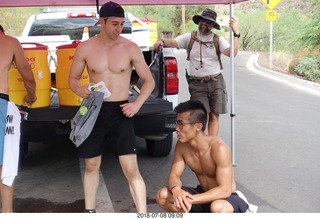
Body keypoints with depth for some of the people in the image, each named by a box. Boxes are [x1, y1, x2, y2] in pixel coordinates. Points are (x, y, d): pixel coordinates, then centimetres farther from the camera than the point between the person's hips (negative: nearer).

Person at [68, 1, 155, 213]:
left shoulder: (131, 48, -5)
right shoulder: (85, 48, -3)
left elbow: (149, 80, 3)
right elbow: (73, 78, 8)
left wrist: (137, 104, -14)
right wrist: (79, 89, -16)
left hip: (120, 111, -1)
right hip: (94, 110, 2)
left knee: (131, 169, -8)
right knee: (92, 166, 15)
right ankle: (89, 210, 34)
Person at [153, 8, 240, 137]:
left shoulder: (218, 40, 2)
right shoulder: (189, 37, 5)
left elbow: (232, 53, -11)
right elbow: (173, 42, -1)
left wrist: (236, 34, -22)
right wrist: (162, 41, -22)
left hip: (216, 82, 1)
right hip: (197, 84, -1)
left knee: (214, 117, 4)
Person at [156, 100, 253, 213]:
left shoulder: (219, 148, -29)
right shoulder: (181, 145, -10)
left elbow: (225, 190, -32)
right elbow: (174, 175, -4)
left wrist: (190, 200, -39)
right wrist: (176, 190, -30)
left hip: (226, 197, -6)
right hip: (203, 194, 6)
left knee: (218, 208, -41)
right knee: (162, 196, -12)